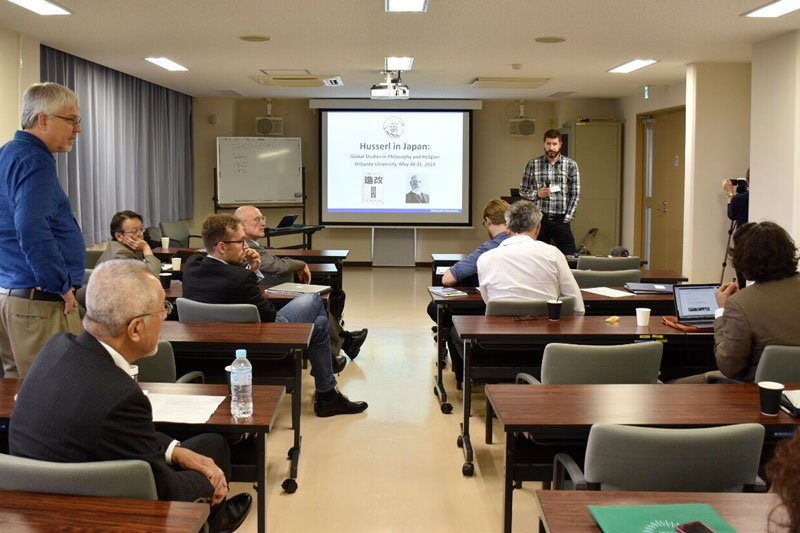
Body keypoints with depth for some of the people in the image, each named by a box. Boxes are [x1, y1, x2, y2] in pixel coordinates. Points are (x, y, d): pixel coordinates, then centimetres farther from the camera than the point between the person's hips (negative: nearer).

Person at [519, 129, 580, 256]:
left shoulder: (571, 165, 3)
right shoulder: (533, 164, 5)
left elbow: (575, 194, 3)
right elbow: (522, 190, 9)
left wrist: (567, 218, -4)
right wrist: (537, 194, -11)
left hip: (560, 220, -1)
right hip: (538, 219, 1)